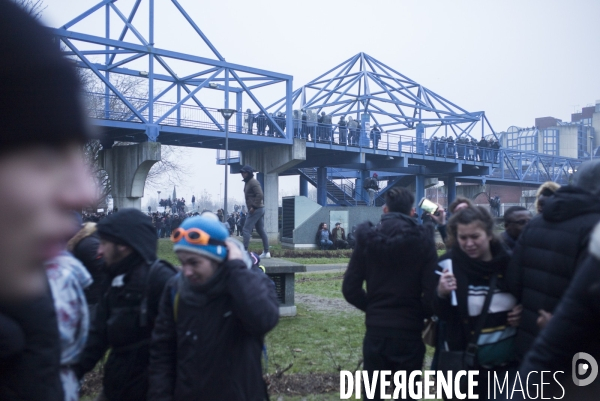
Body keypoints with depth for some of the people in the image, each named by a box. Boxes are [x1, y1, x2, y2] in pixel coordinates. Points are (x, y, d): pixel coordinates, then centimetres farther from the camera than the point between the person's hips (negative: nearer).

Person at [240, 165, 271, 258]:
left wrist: (253, 206, -22)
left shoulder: (253, 182, -11)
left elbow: (260, 195, -22)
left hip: (255, 209, -10)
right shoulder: (248, 182, 19)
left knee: (246, 229, -10)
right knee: (261, 230, 10)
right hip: (260, 209, 10)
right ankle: (266, 252, 13)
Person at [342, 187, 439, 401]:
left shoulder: (368, 238, -3)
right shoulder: (423, 240, -8)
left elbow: (350, 288, -3)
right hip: (409, 331, -1)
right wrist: (421, 314, 6)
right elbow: (431, 290, -14)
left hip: (376, 331, 1)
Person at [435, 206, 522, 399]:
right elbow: (443, 315, -11)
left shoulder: (509, 262, -5)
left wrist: (523, 313, -12)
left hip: (509, 363, 2)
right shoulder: (449, 263, -11)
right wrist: (442, 295, -30)